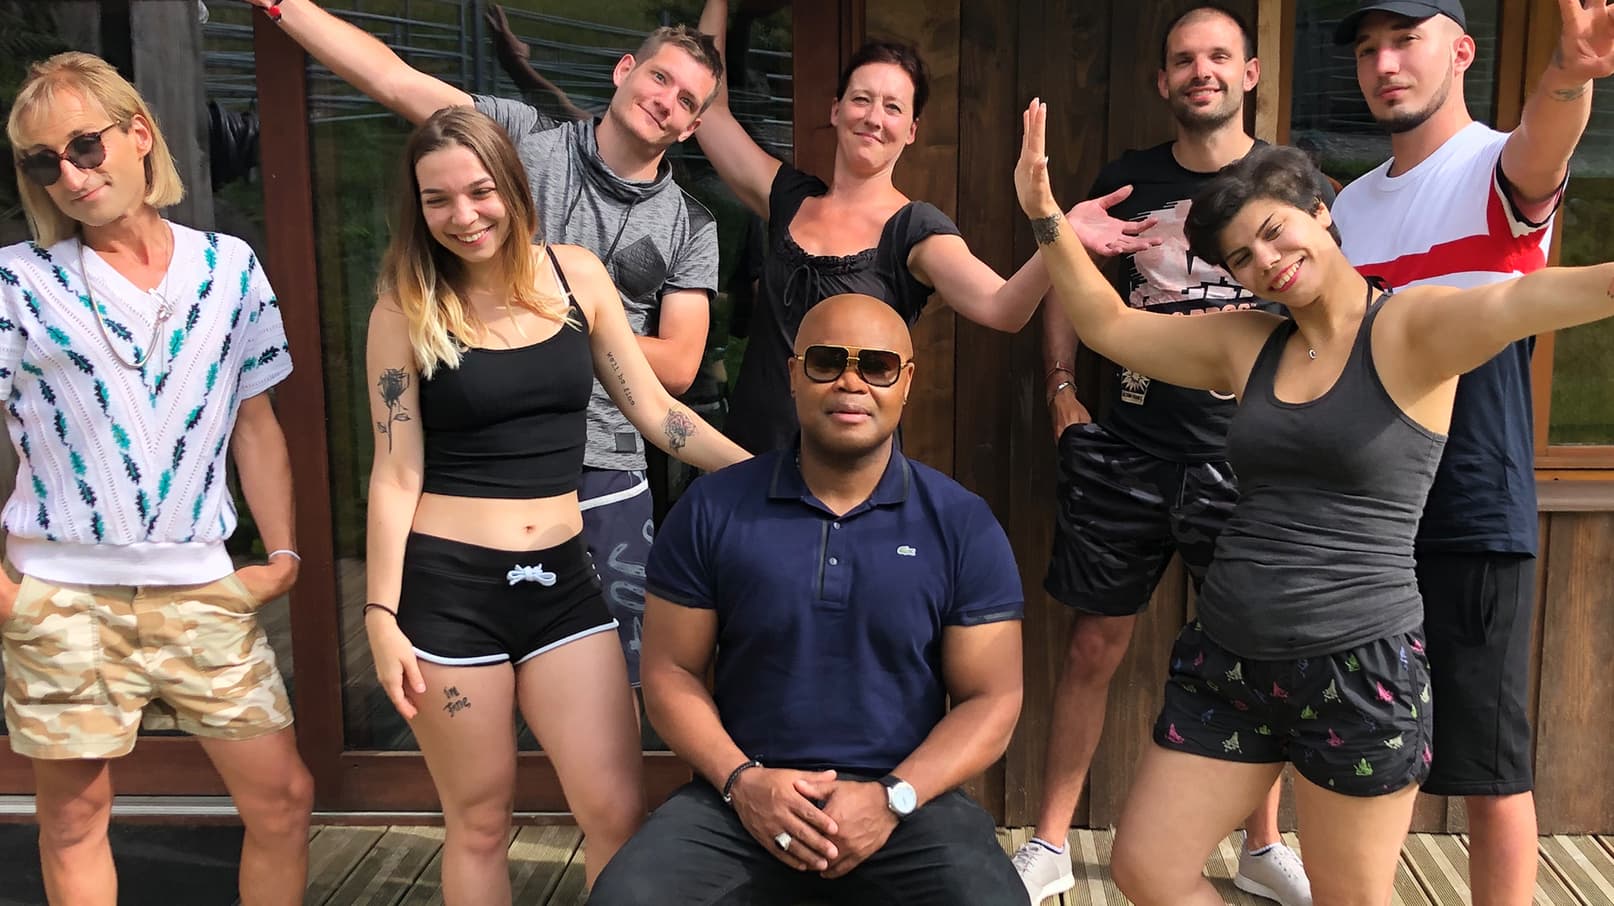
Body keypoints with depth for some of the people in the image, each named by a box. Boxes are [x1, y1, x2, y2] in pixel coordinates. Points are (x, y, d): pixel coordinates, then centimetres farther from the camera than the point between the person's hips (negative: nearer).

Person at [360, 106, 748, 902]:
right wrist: (382, 615, -8)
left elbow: (654, 410, 7)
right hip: (447, 586, -2)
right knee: (479, 823, 10)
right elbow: (395, 473, -3)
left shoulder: (576, 275, 3)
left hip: (562, 578, 2)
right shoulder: (406, 308, -3)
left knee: (618, 814, 2)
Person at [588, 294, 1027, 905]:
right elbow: (671, 672, 4)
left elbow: (990, 700, 0)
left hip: (909, 796, 0)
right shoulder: (712, 510, 1)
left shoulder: (964, 526, 0)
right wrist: (741, 780, -11)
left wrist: (892, 797, -13)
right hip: (745, 796, 0)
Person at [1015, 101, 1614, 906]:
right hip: (1226, 658, 6)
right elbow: (1110, 327, 15)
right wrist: (1045, 218, 5)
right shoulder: (1245, 342, 9)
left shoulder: (1412, 328, -8)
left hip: (1359, 665, -5)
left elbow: (1529, 298, -28)